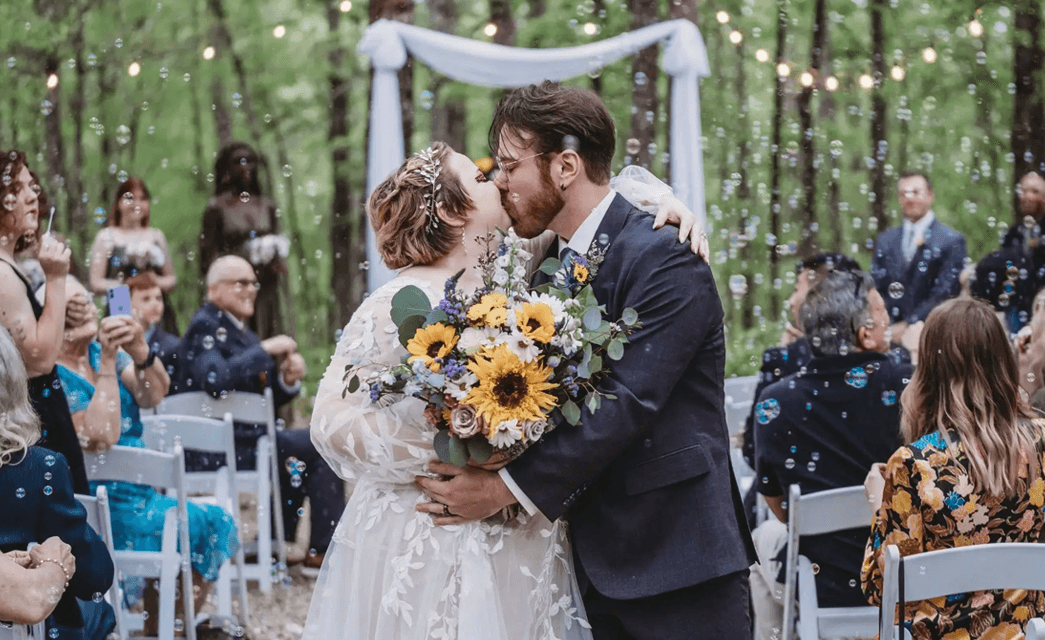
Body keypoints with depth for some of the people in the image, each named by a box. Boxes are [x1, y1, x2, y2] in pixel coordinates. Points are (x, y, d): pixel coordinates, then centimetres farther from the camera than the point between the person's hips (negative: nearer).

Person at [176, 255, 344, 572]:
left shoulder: (239, 330, 19)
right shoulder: (205, 326, -10)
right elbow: (216, 380, -30)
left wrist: (288, 381, -3)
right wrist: (266, 350, -23)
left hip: (241, 437, 10)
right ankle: (324, 550, -6)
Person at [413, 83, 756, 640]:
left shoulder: (665, 261, -15)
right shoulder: (550, 262, 13)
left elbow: (625, 405, -22)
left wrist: (506, 488, -20)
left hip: (677, 558, -8)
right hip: (600, 560, 8)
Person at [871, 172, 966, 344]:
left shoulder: (952, 241, 1)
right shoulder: (885, 240, 16)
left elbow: (944, 293, -7)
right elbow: (875, 287, 12)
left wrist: (908, 325, -12)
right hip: (889, 334, 3)